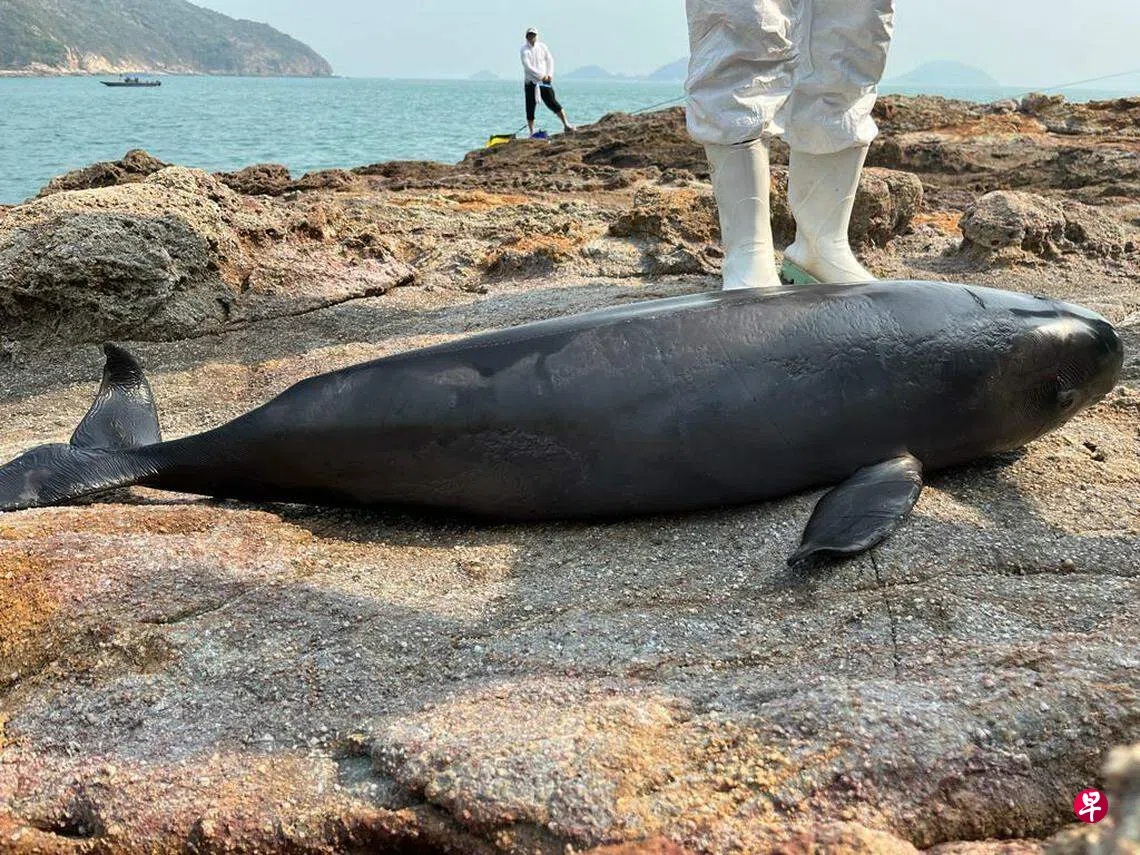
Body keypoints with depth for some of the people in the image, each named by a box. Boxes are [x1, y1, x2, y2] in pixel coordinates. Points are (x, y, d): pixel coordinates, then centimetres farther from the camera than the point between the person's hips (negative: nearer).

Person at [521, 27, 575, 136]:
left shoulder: (542, 47, 6)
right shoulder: (525, 50, -5)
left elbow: (550, 60, 10)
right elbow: (527, 66, -13)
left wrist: (549, 75, -5)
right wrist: (541, 76, -17)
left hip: (545, 81, 1)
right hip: (531, 82, -1)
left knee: (553, 102, -7)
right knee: (530, 107, 1)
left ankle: (566, 124, -5)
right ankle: (532, 132, 9)